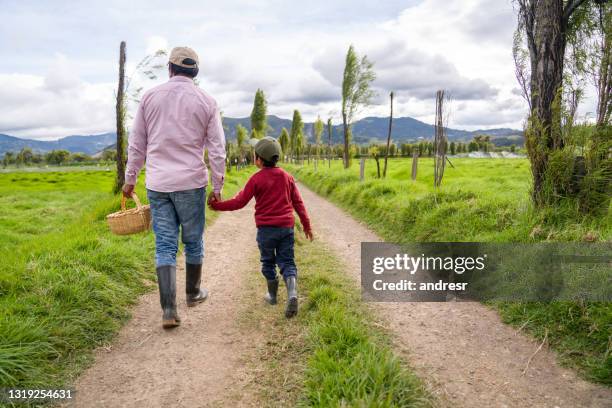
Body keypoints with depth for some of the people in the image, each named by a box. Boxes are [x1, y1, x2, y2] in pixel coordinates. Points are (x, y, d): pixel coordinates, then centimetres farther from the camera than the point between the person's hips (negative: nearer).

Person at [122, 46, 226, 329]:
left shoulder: (150, 97, 5)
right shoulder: (206, 102, 0)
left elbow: (136, 143, 7)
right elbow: (217, 149, -2)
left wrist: (130, 178, 16)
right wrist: (217, 186, 5)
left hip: (157, 184, 2)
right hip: (191, 183, -1)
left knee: (165, 246, 5)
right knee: (193, 242, 15)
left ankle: (168, 309, 0)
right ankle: (193, 293, 32)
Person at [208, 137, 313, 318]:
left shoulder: (256, 179, -6)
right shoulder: (287, 177, 7)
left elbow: (240, 202, -6)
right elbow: (298, 203, 9)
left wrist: (217, 205, 5)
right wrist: (307, 225, 16)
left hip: (266, 229, -3)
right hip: (287, 227, 3)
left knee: (268, 262, 15)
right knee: (287, 262, 5)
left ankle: (272, 295, 28)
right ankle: (292, 294, -17)